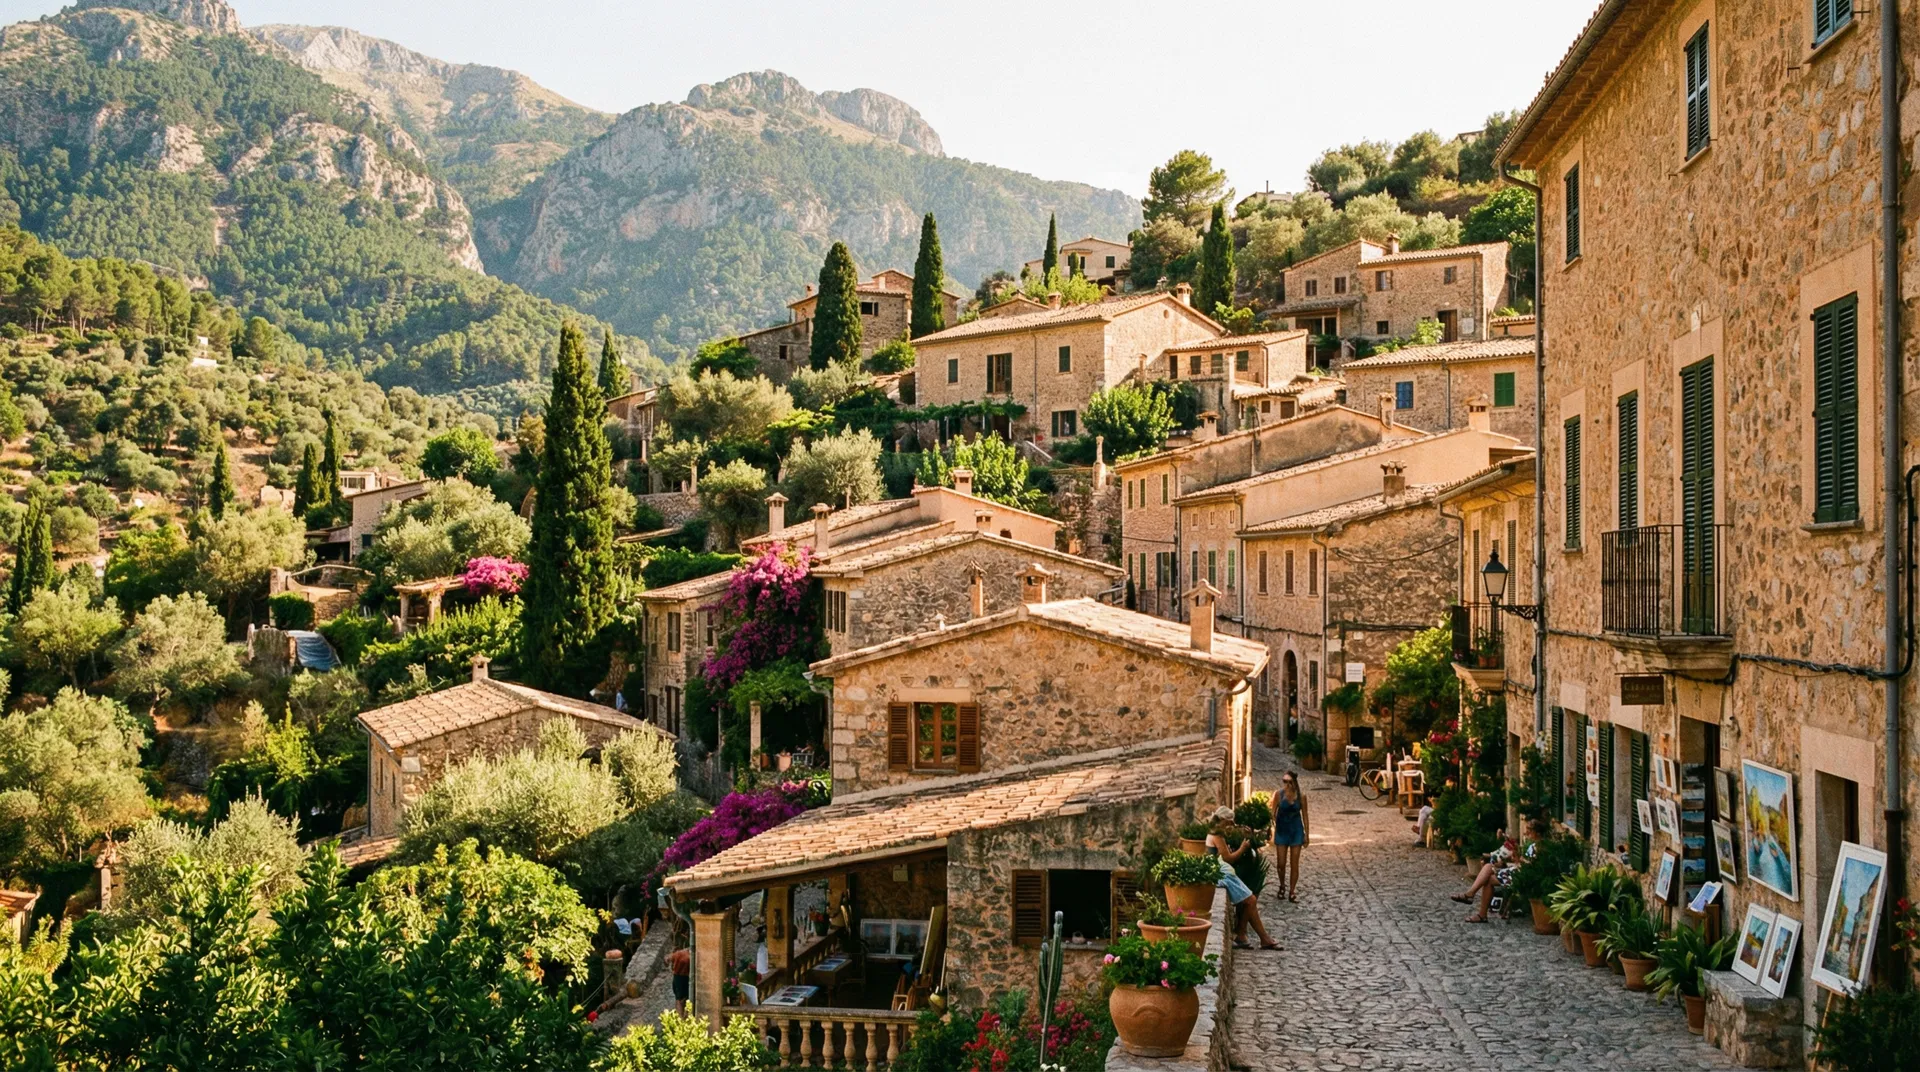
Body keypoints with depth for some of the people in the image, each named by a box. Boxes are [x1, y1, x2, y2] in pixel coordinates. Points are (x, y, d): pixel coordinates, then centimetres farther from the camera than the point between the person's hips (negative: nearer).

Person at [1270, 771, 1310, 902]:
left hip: (1296, 831, 0)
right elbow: (1273, 814, -5)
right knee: (1281, 863, 4)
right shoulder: (1279, 795, -9)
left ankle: (1292, 892, 13)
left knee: (1294, 864, 2)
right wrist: (1271, 829, -17)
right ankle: (1282, 886, 30)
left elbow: (1304, 816, 1)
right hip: (1281, 831, 0)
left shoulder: (1301, 796, -7)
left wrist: (1306, 835, 3)